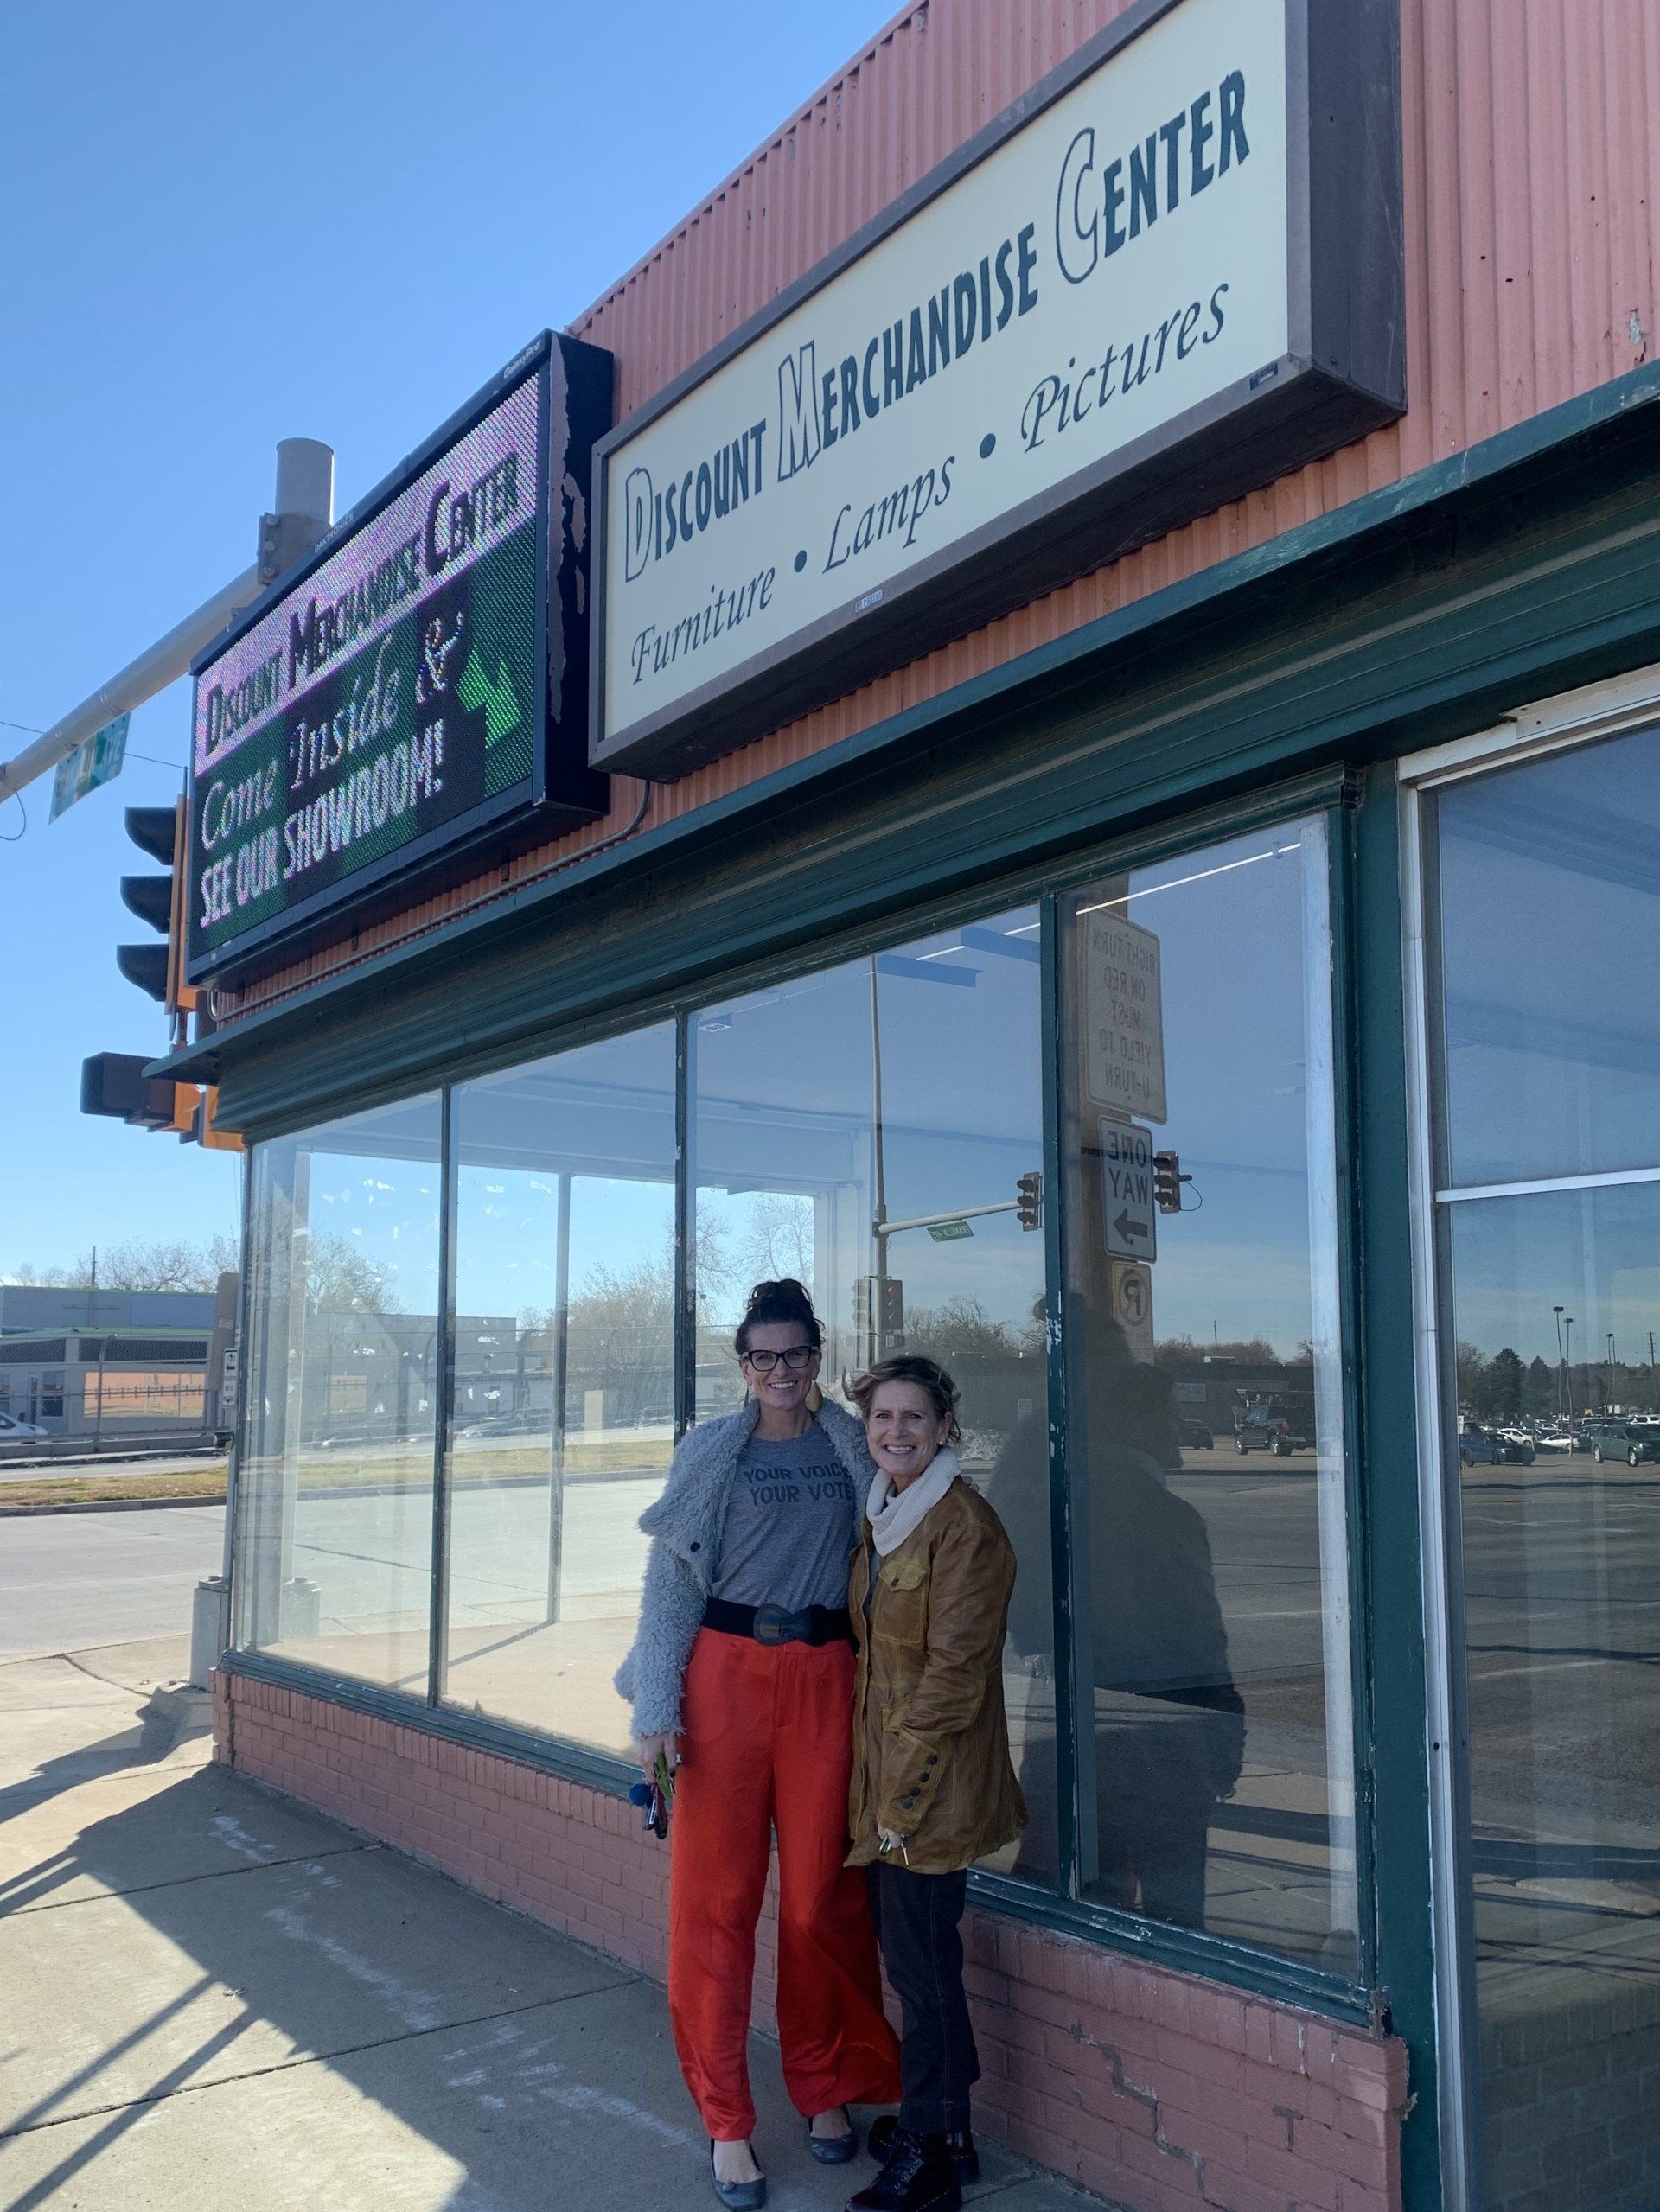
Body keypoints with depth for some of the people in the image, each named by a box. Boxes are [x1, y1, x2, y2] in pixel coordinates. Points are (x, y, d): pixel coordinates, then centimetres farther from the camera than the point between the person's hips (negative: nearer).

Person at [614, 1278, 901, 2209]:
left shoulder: (851, 1445, 9)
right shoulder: (710, 1452, 5)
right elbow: (671, 1578, 1)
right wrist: (657, 1709, -5)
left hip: (825, 1677, 1)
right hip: (725, 1670, -1)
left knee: (822, 1893, 6)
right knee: (718, 1894, 2)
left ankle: (825, 2088, 27)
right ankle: (727, 2119, 15)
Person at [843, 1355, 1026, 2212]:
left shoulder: (964, 1527, -16)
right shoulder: (879, 1520, 11)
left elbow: (953, 1673, -18)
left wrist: (903, 1795, -18)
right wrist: (872, 1781, 13)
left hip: (932, 1787, -8)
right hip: (882, 1777, 8)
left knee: (920, 1960, 1)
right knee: (911, 1954, 17)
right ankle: (942, 2128, 32)